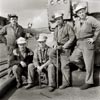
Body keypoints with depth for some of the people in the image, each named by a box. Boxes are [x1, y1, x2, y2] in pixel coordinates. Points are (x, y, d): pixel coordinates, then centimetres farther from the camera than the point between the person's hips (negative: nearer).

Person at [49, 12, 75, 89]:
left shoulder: (68, 27, -4)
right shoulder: (56, 29, 17)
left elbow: (72, 38, -10)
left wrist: (64, 46, -15)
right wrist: (55, 45, -4)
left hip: (65, 48, -7)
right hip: (58, 47, 7)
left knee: (64, 66, -6)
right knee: (51, 54, -22)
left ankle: (66, 83, 7)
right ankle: (59, 68, -3)